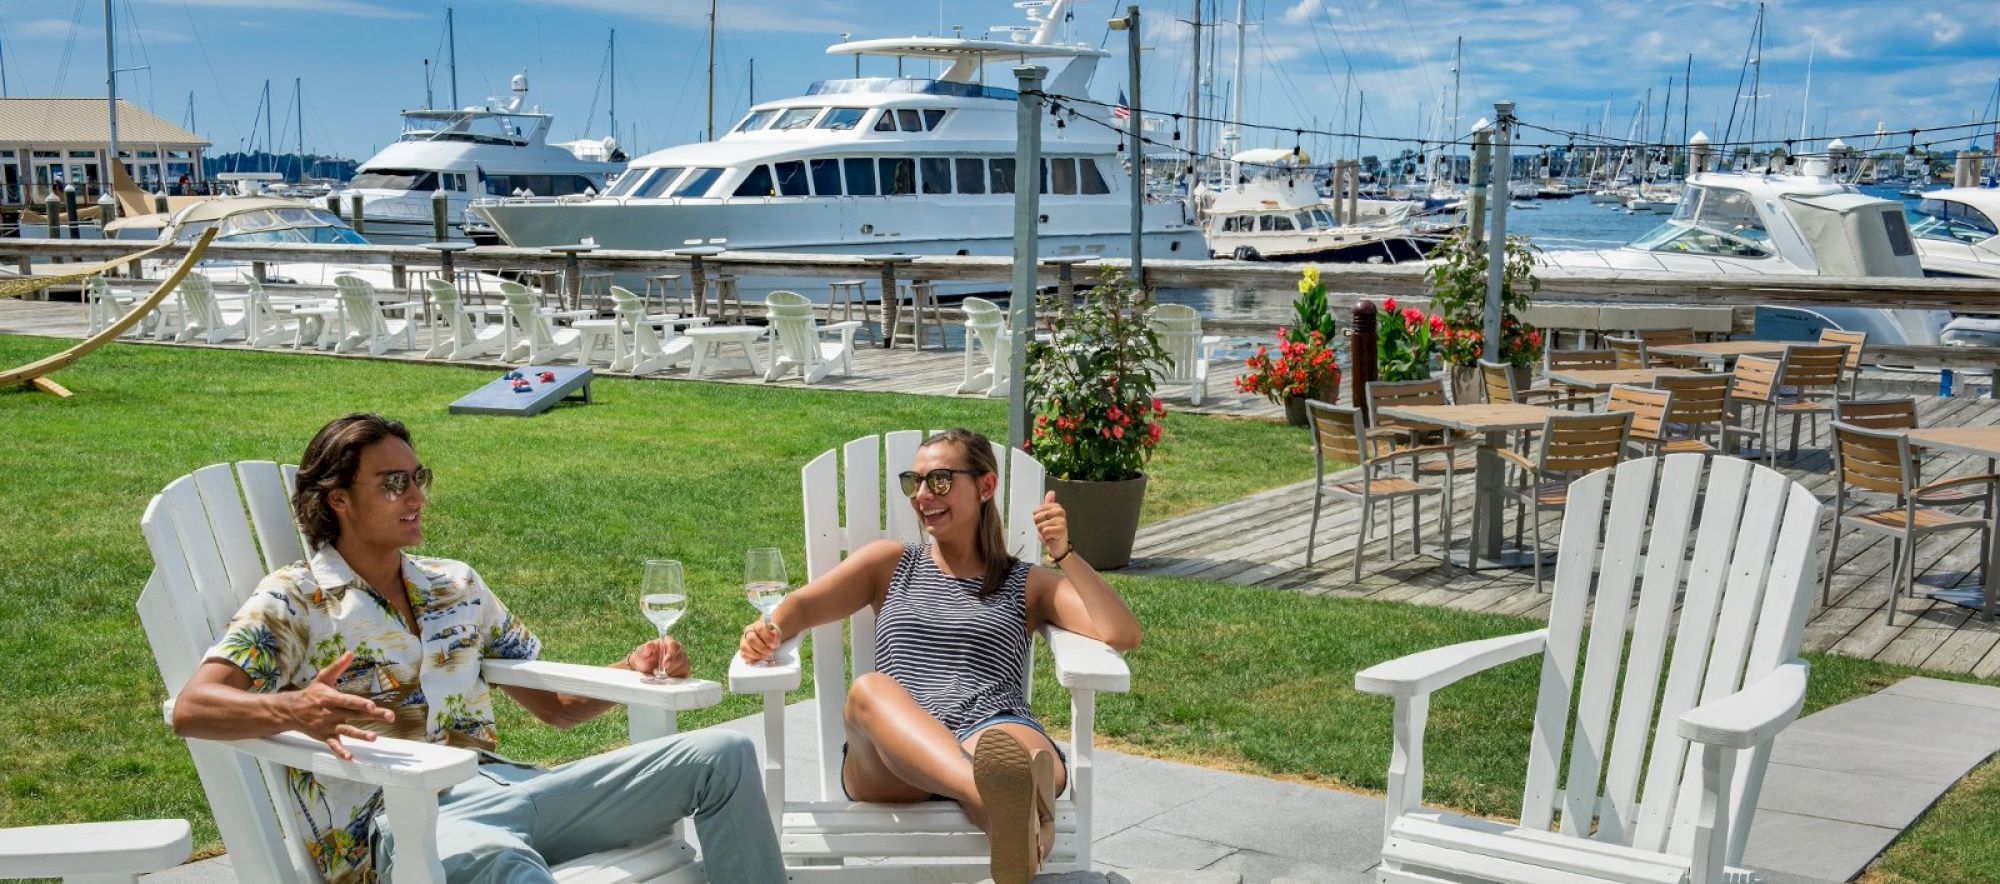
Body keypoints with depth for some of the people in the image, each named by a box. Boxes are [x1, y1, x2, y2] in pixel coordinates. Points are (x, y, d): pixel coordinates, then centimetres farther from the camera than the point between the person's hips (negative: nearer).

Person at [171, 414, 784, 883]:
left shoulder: (456, 586, 23)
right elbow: (191, 709, -11)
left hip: (499, 786, 7)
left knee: (723, 756, -6)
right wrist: (292, 711, -33)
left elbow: (556, 707, 27)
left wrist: (632, 671, 6)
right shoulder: (293, 599, 5)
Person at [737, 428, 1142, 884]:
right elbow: (804, 605, 15)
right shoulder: (890, 563, 30)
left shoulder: (1028, 585, 25)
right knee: (869, 689, -38)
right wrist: (770, 629, -9)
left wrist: (1065, 554, 1)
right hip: (890, 763, 0)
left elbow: (1124, 636, 12)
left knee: (1031, 763, -38)